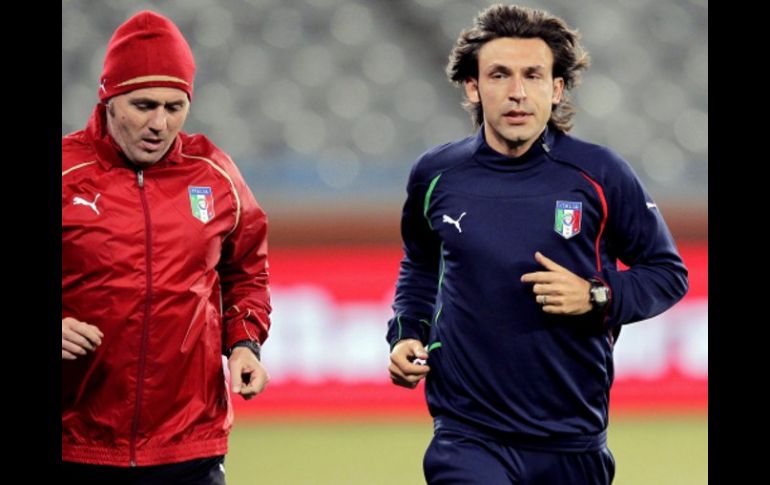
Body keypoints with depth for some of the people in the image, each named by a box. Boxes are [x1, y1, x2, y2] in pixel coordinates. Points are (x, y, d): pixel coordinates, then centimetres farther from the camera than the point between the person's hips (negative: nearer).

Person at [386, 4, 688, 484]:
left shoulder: (601, 174, -3)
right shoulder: (435, 175, 3)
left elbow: (668, 273, 4)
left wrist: (596, 298, -12)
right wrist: (407, 334, 7)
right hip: (468, 438, 0)